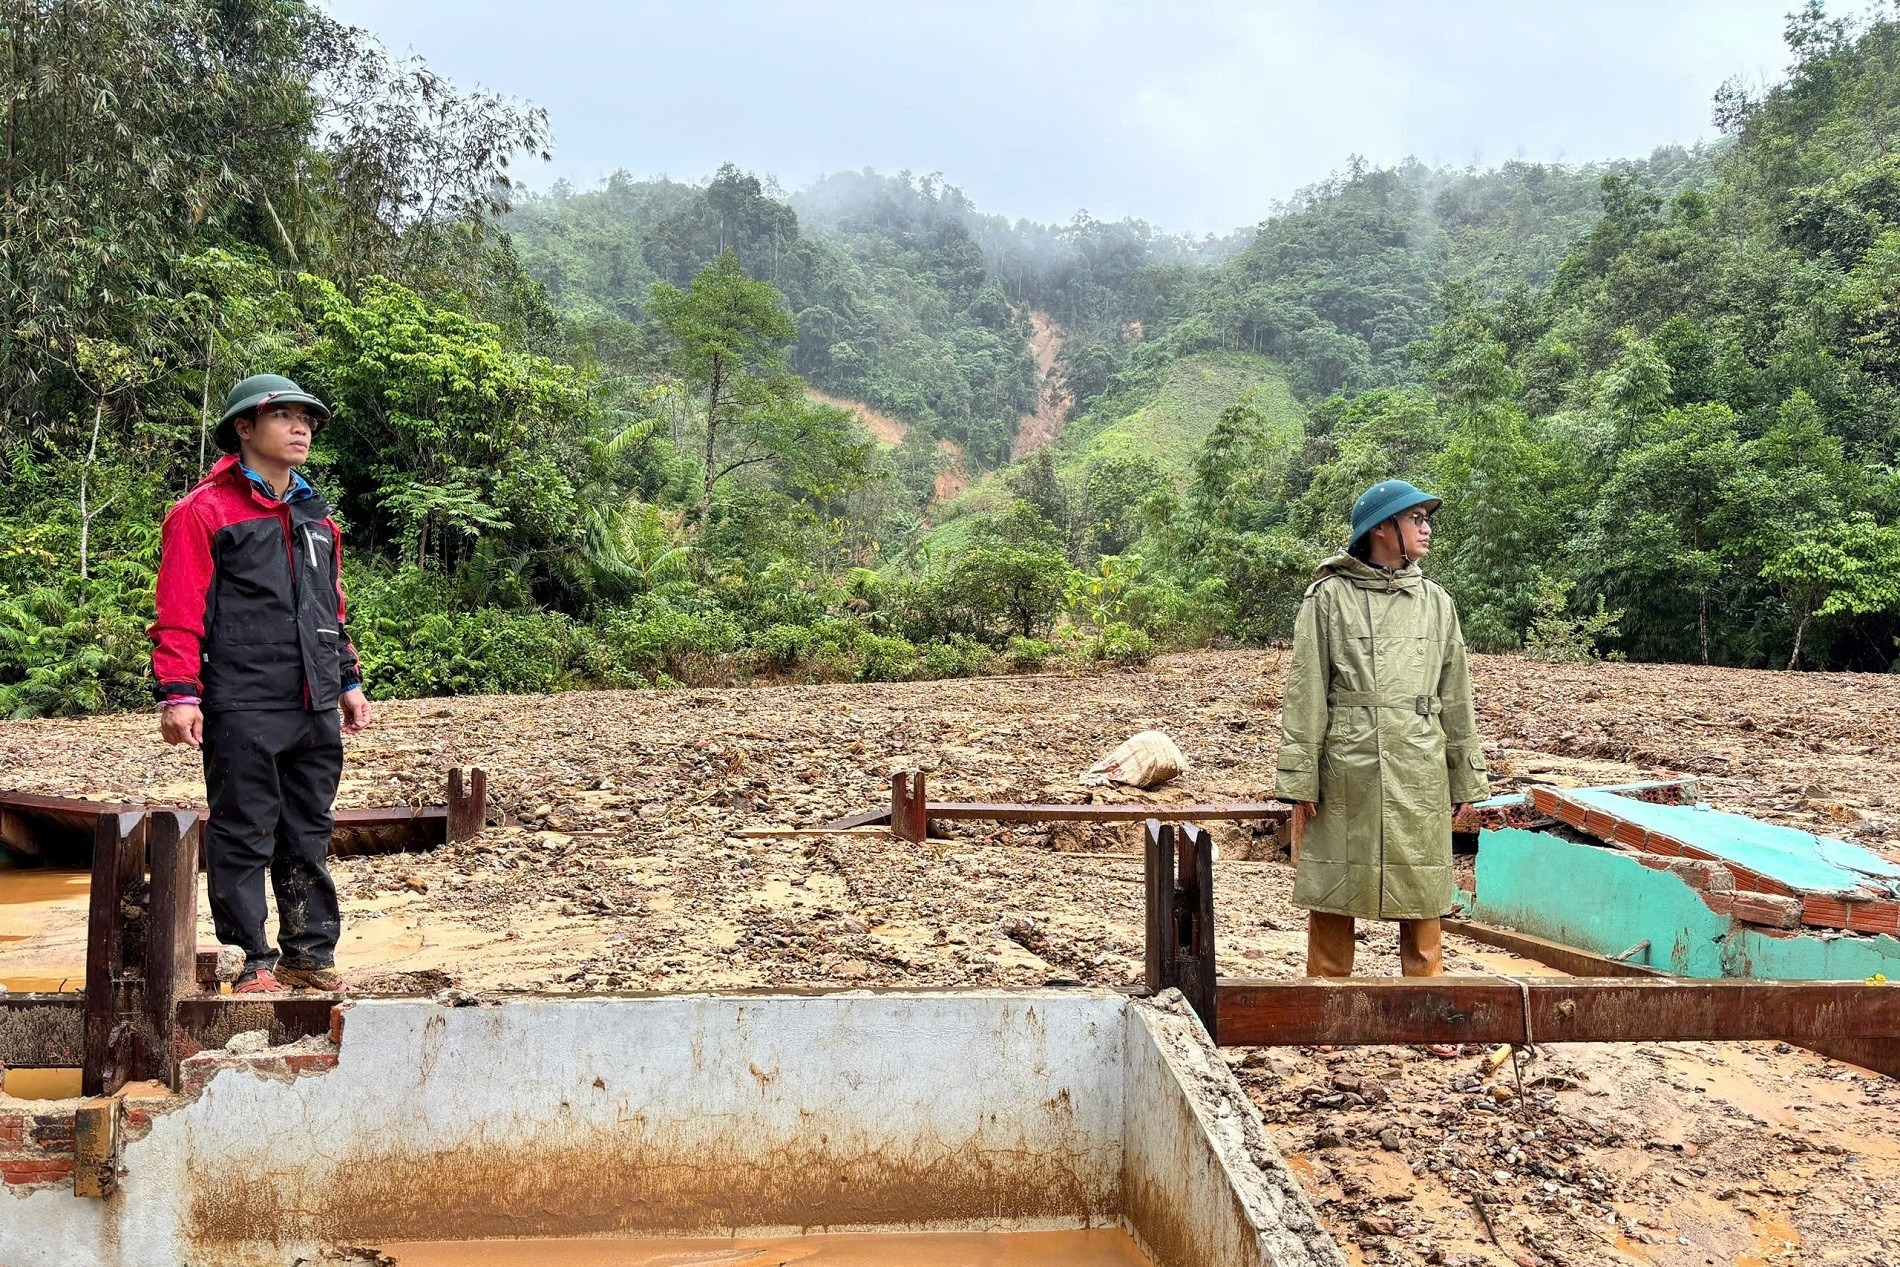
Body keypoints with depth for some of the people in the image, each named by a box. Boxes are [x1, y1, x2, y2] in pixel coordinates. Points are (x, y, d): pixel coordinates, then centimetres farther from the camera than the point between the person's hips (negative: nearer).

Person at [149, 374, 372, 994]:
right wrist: (179, 693, -13)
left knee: (309, 835, 11)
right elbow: (180, 611, -7)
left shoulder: (317, 516, 19)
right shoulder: (204, 511, -2)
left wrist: (348, 681, 21)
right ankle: (253, 961, 10)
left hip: (315, 709, 6)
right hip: (242, 709, -6)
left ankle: (310, 954, 20)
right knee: (244, 837, 0)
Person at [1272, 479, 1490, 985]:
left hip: (1419, 770, 3)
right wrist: (1301, 777, -7)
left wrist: (1465, 779, 11)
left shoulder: (1436, 602, 10)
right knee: (1333, 891, 6)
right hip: (1345, 767, -3)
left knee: (1421, 894, 8)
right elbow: (1305, 692, -3)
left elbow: (1456, 696, 13)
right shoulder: (1328, 597, 0)